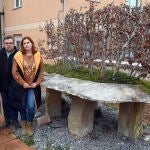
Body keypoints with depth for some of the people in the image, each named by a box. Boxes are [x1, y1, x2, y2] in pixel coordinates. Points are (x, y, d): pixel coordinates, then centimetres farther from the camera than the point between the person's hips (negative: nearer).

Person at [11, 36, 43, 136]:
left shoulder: (38, 56, -1)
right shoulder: (18, 56, -5)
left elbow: (41, 71, 3)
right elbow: (15, 72, -6)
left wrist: (36, 83, -5)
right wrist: (23, 83, -11)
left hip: (33, 86, 0)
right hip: (21, 86, 0)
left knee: (31, 106, -8)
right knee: (23, 106, 11)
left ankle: (29, 126, 17)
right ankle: (24, 126, 31)